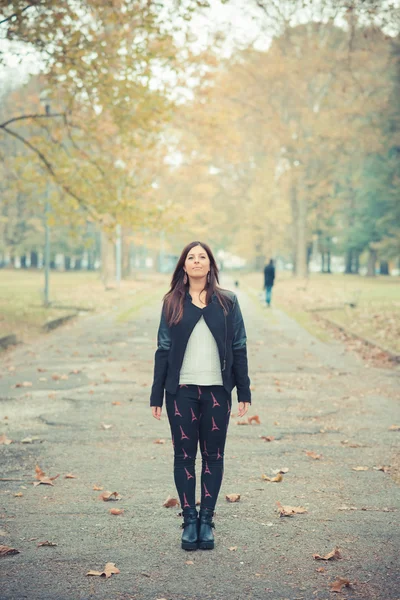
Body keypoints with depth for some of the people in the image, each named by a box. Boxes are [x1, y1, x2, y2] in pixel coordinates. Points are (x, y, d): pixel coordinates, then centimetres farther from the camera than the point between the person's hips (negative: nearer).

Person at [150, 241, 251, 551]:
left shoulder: (227, 301, 4)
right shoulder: (173, 302, 5)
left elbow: (239, 348, 4)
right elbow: (163, 349, 5)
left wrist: (244, 392, 0)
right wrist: (156, 396, 2)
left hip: (217, 390, 0)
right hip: (181, 391, 0)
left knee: (213, 456, 6)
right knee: (184, 456, 5)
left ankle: (206, 520, 16)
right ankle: (189, 520, 15)